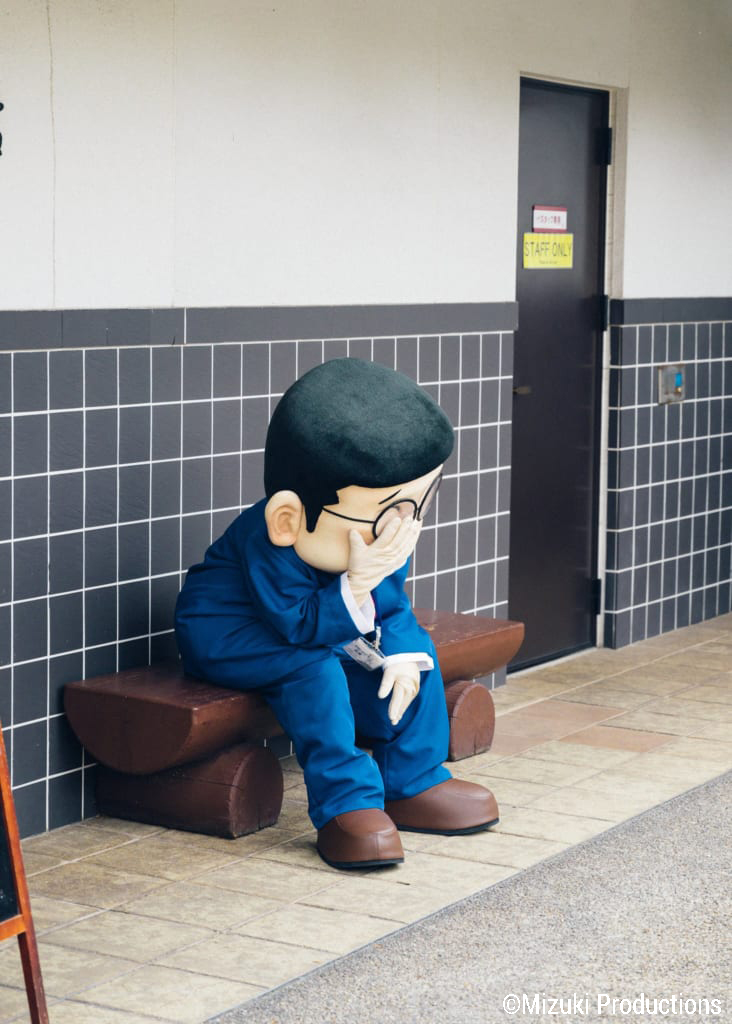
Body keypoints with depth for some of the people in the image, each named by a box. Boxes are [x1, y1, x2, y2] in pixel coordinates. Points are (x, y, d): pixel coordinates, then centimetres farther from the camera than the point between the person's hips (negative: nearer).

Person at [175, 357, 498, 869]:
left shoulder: (387, 531, -11)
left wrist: (403, 656, -20)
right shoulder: (267, 544, -36)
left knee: (414, 649, -4)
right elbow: (299, 624, -35)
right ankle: (347, 804, -29)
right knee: (314, 670, -35)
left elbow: (392, 605, -3)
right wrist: (357, 585, -47)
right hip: (228, 636, -8)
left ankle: (413, 784, 3)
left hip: (322, 624, 8)